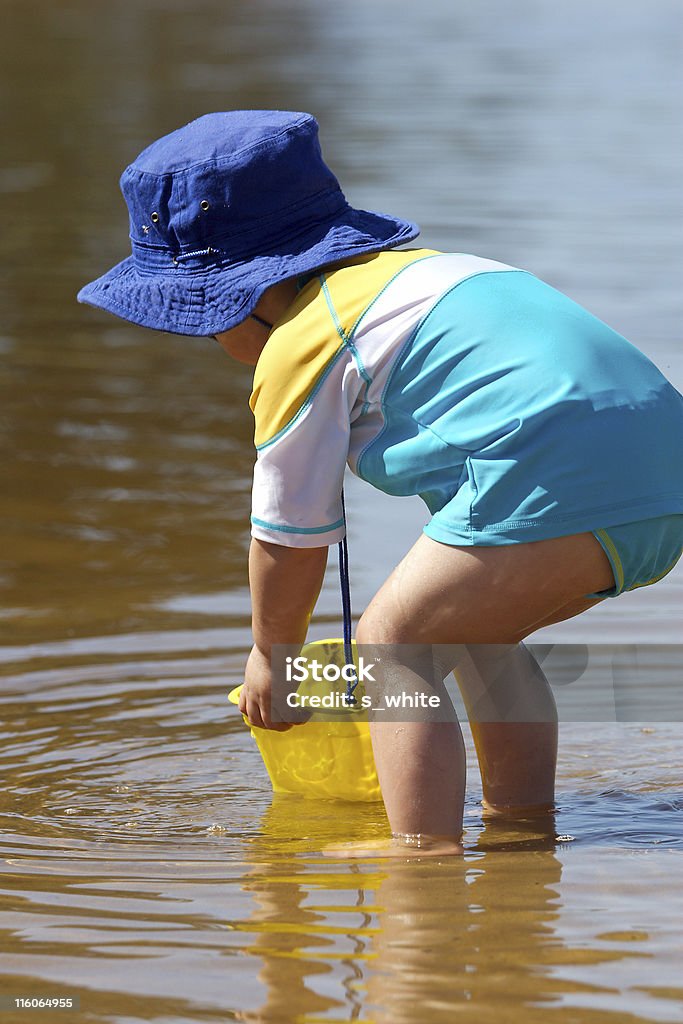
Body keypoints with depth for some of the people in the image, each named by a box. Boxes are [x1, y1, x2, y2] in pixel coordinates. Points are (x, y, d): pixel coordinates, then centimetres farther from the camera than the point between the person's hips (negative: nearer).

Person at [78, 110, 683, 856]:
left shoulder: (298, 348, 4)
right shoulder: (417, 268, 31)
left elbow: (290, 543, 10)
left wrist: (270, 658, 27)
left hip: (554, 480, -9)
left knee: (389, 644, 0)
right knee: (479, 633, 27)